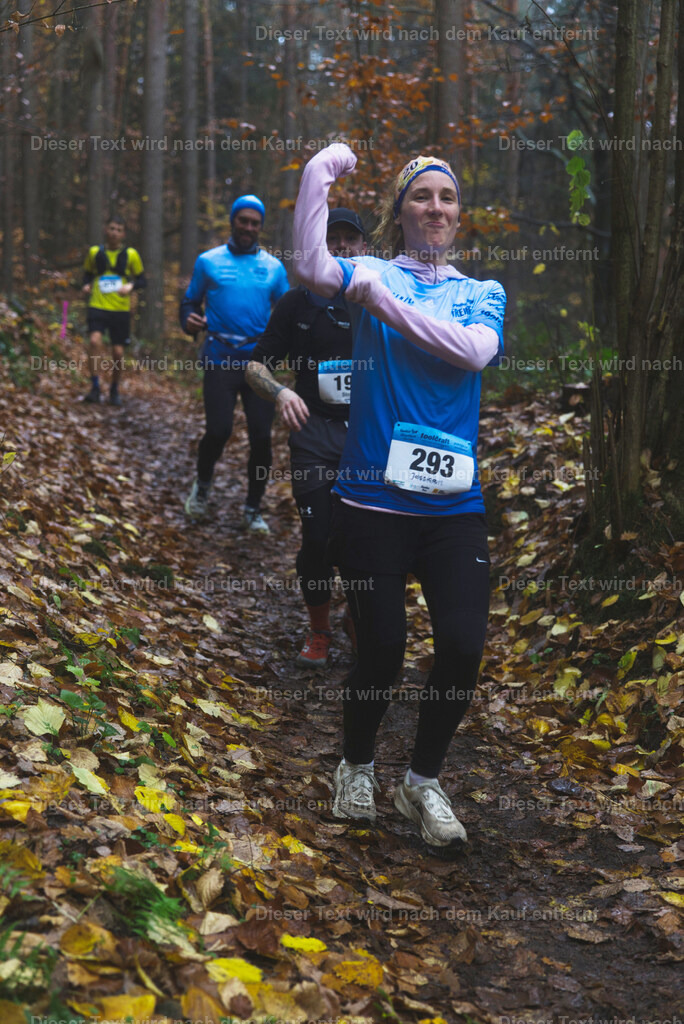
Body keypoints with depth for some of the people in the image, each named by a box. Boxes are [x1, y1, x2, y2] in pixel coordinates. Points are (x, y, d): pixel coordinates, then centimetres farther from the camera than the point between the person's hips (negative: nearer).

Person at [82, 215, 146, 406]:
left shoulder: (130, 255, 3)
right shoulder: (94, 252, 6)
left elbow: (142, 280, 8)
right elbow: (87, 273, 20)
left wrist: (131, 286, -13)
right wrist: (86, 285, -1)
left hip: (121, 309, 0)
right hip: (98, 306, 0)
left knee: (118, 352, 2)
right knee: (94, 340, -25)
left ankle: (114, 390, 24)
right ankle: (95, 387, -15)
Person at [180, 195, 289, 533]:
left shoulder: (274, 267, 10)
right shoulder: (209, 261, 6)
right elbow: (191, 300, 12)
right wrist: (189, 319, -11)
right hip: (220, 359, -2)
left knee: (261, 437, -2)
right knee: (218, 431, -12)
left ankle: (253, 509, 14)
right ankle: (202, 485, 20)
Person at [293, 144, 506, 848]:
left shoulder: (483, 292, 12)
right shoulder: (371, 274, 5)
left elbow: (475, 348, -12)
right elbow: (310, 267, -17)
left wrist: (385, 301, -14)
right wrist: (321, 169, -20)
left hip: (454, 504, 2)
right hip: (374, 497, -2)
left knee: (464, 647, -4)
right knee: (382, 649, 0)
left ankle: (423, 781, 21)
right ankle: (356, 769, 30)